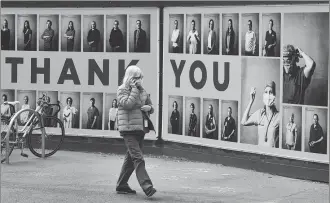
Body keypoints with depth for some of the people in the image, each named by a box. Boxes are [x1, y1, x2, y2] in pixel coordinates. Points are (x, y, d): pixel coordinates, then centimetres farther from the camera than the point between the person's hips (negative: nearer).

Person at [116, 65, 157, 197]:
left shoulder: (142, 91, 16)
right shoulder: (122, 90, -3)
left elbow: (151, 106, 24)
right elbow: (128, 103, -20)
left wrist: (148, 107, 1)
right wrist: (134, 89, -14)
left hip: (140, 129, 8)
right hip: (128, 129, -7)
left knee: (130, 158, 13)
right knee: (138, 159, -15)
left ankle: (121, 186, 22)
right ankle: (146, 186, -22)